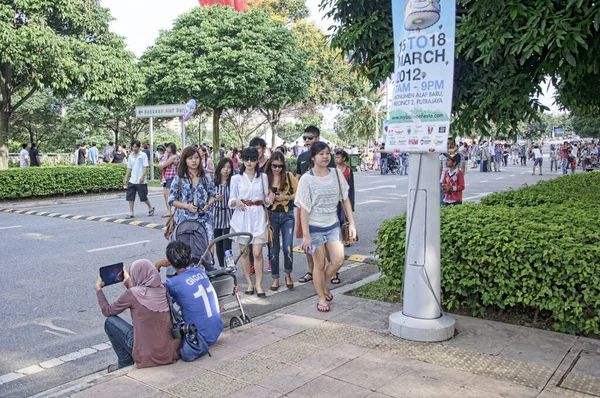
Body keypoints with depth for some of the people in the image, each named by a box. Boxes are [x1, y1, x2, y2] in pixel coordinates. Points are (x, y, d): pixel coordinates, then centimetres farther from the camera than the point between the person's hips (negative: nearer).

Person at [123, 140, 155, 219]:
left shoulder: (143, 155, -5)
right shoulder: (130, 156, 11)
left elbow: (146, 167, -9)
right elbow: (129, 168, 15)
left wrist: (142, 177, -19)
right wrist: (125, 178, 6)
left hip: (141, 181, -5)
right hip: (132, 181, 5)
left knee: (143, 197, 1)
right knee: (130, 197, 1)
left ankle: (150, 208, 24)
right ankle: (131, 213, 7)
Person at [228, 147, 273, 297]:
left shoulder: (263, 177, 9)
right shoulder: (236, 178, 6)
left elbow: (265, 199, 13)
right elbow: (231, 201, 6)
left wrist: (270, 199, -10)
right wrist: (236, 202, -17)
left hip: (258, 217, 0)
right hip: (242, 216, 0)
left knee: (257, 252, -8)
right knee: (244, 252, 4)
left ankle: (258, 284, 1)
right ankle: (249, 283, 16)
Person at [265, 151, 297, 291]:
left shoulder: (289, 176, -1)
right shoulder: (265, 177, 0)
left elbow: (297, 193, 4)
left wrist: (286, 197, -13)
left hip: (287, 215, -1)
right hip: (272, 215, 1)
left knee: (288, 247, -7)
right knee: (274, 248, 7)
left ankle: (288, 275, 18)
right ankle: (275, 278, 20)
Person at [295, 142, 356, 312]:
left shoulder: (336, 174, -2)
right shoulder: (307, 179, -12)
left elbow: (346, 199, 5)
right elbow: (304, 208, -12)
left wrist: (351, 223, 1)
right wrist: (305, 235, -14)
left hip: (333, 225, 4)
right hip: (315, 227, -4)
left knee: (338, 261, 0)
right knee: (320, 264, 6)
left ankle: (323, 284, 29)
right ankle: (321, 298, 24)